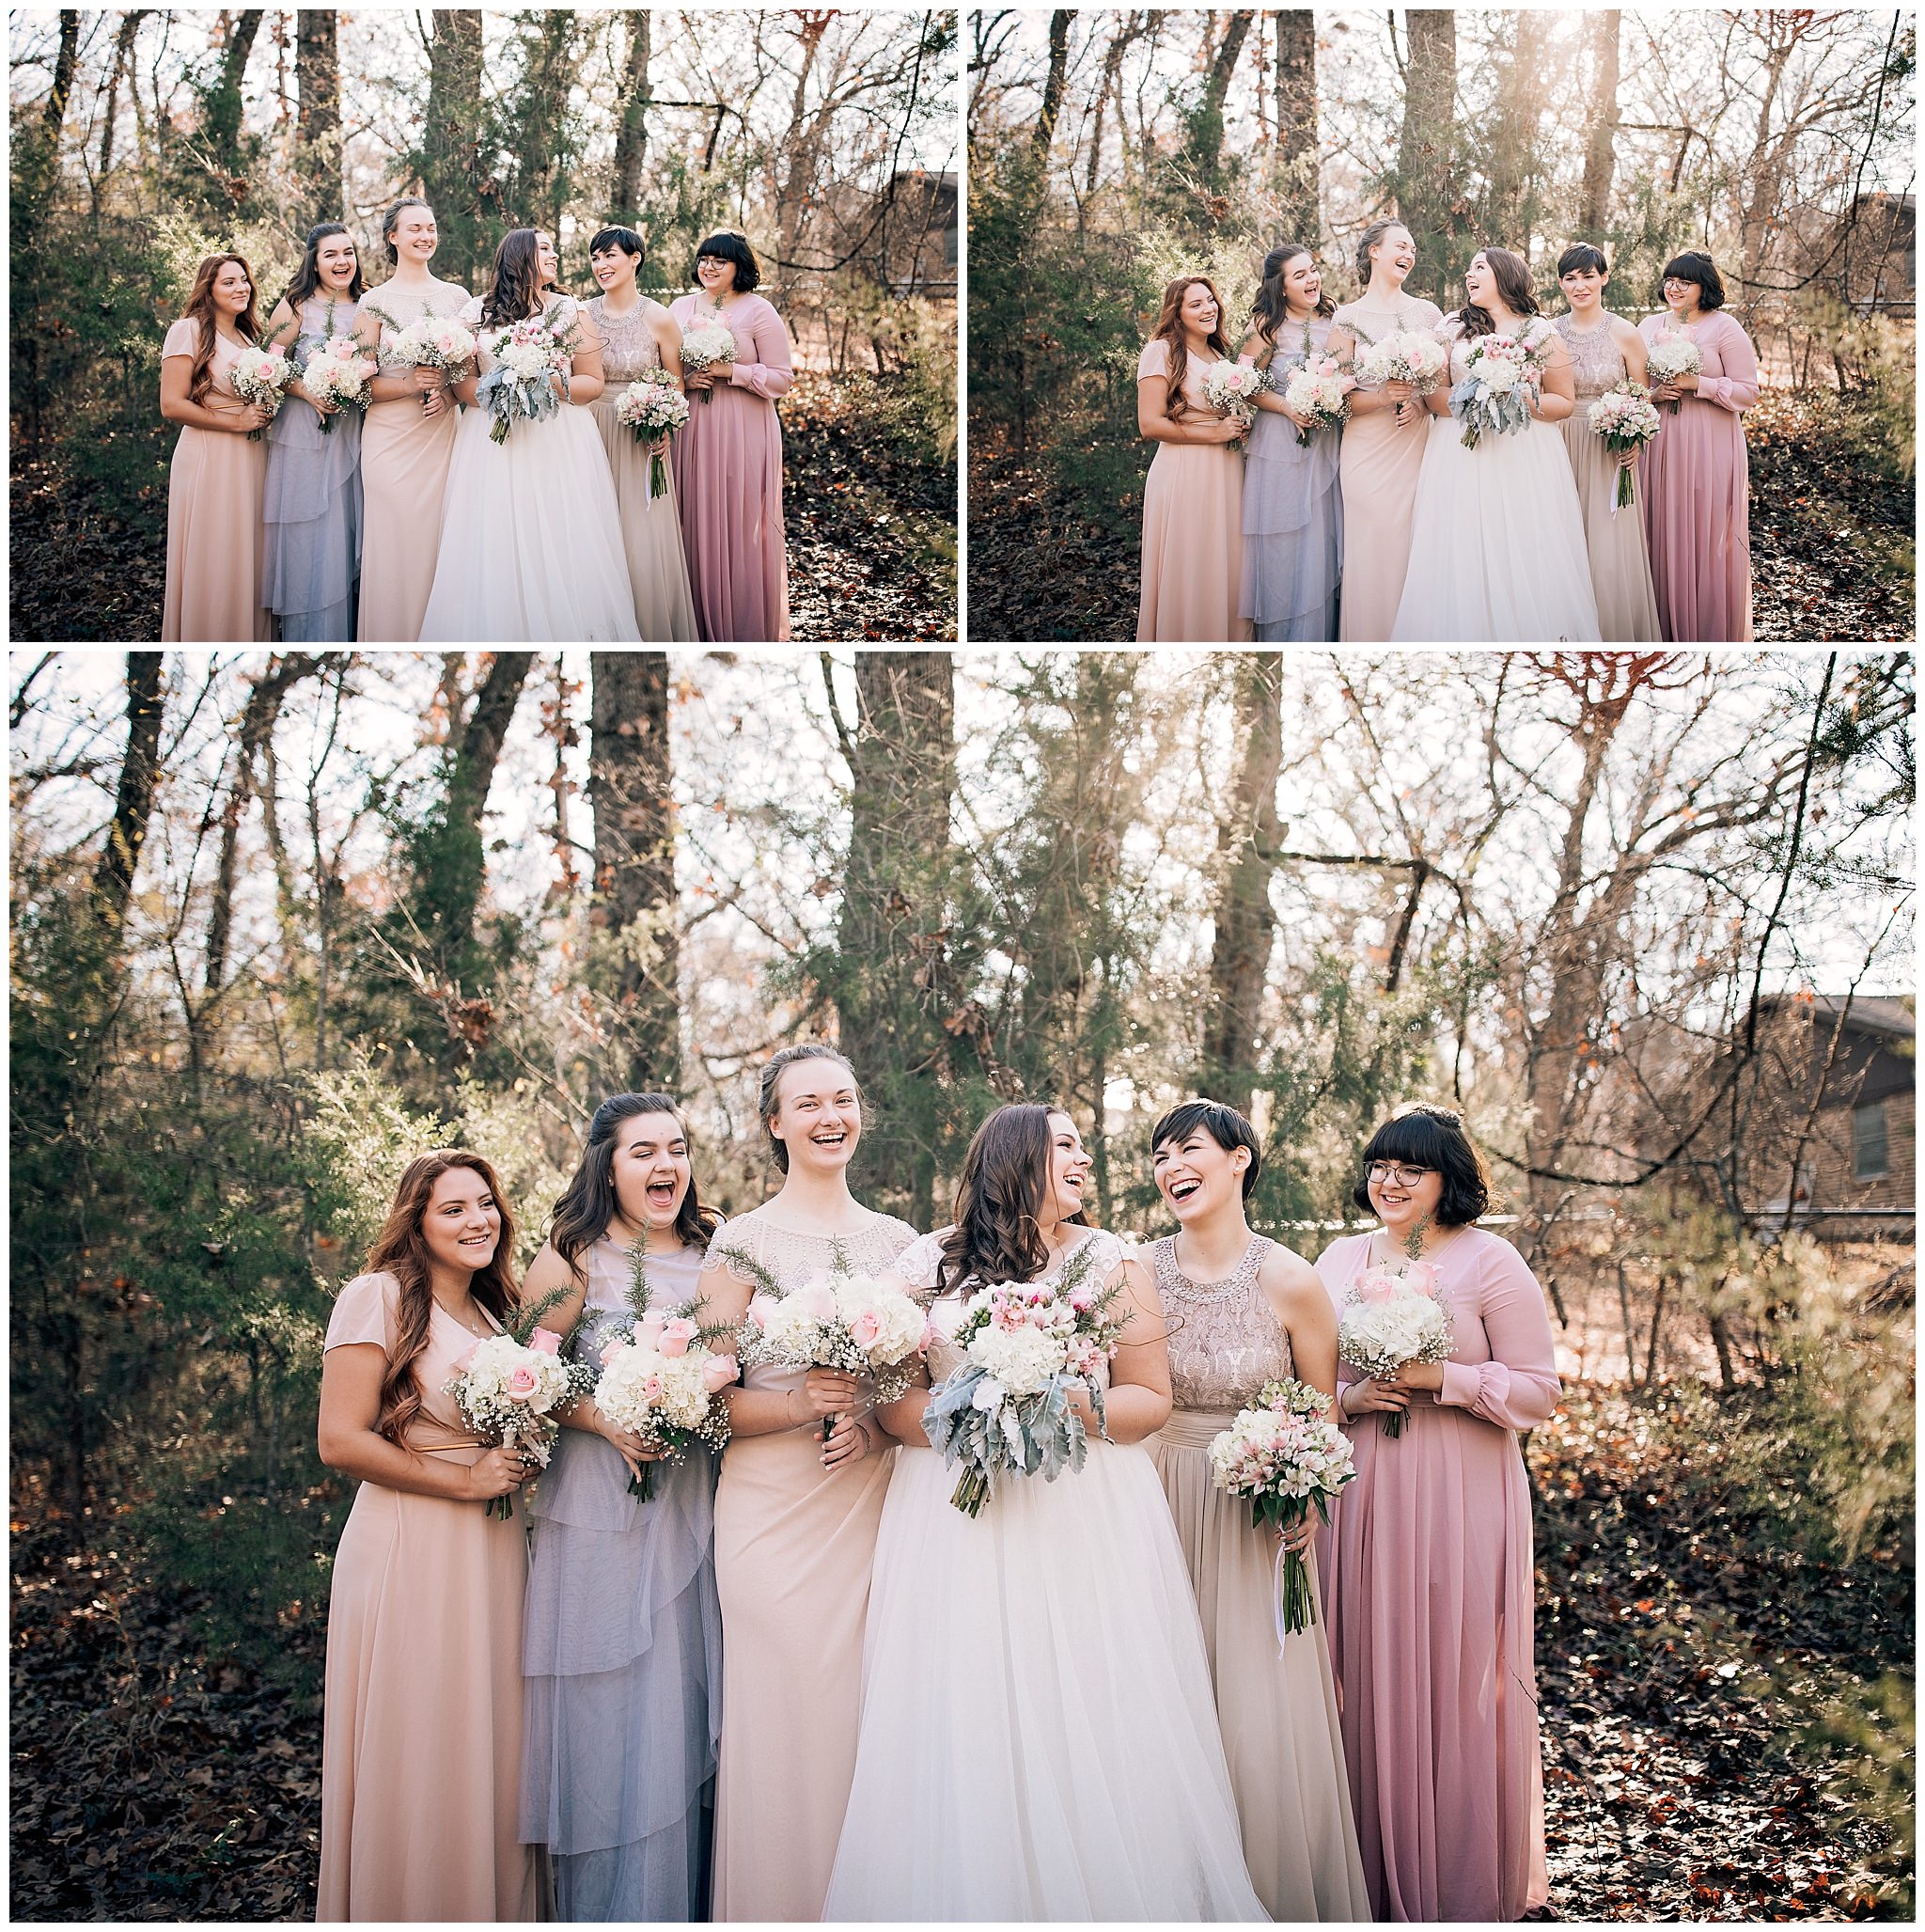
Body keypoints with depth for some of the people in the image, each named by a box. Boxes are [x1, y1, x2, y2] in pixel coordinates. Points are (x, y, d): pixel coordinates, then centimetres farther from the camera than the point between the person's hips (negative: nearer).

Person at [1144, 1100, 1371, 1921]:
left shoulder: (1291, 1282, -7)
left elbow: (1324, 1413, 4)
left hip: (1260, 1514, -2)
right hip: (1161, 1506, 2)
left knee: (1262, 1718, -4)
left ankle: (1280, 1898, 13)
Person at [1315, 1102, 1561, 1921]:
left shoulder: (1490, 1262, -3)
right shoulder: (1337, 1260, 10)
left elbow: (1538, 1392, -4)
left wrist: (1441, 1378, -15)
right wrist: (1347, 1399, -6)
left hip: (1461, 1506, -3)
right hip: (1362, 1502, 4)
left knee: (1457, 1685, 0)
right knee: (1371, 1685, 6)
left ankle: (1469, 1891, 14)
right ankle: (1379, 1881, 19)